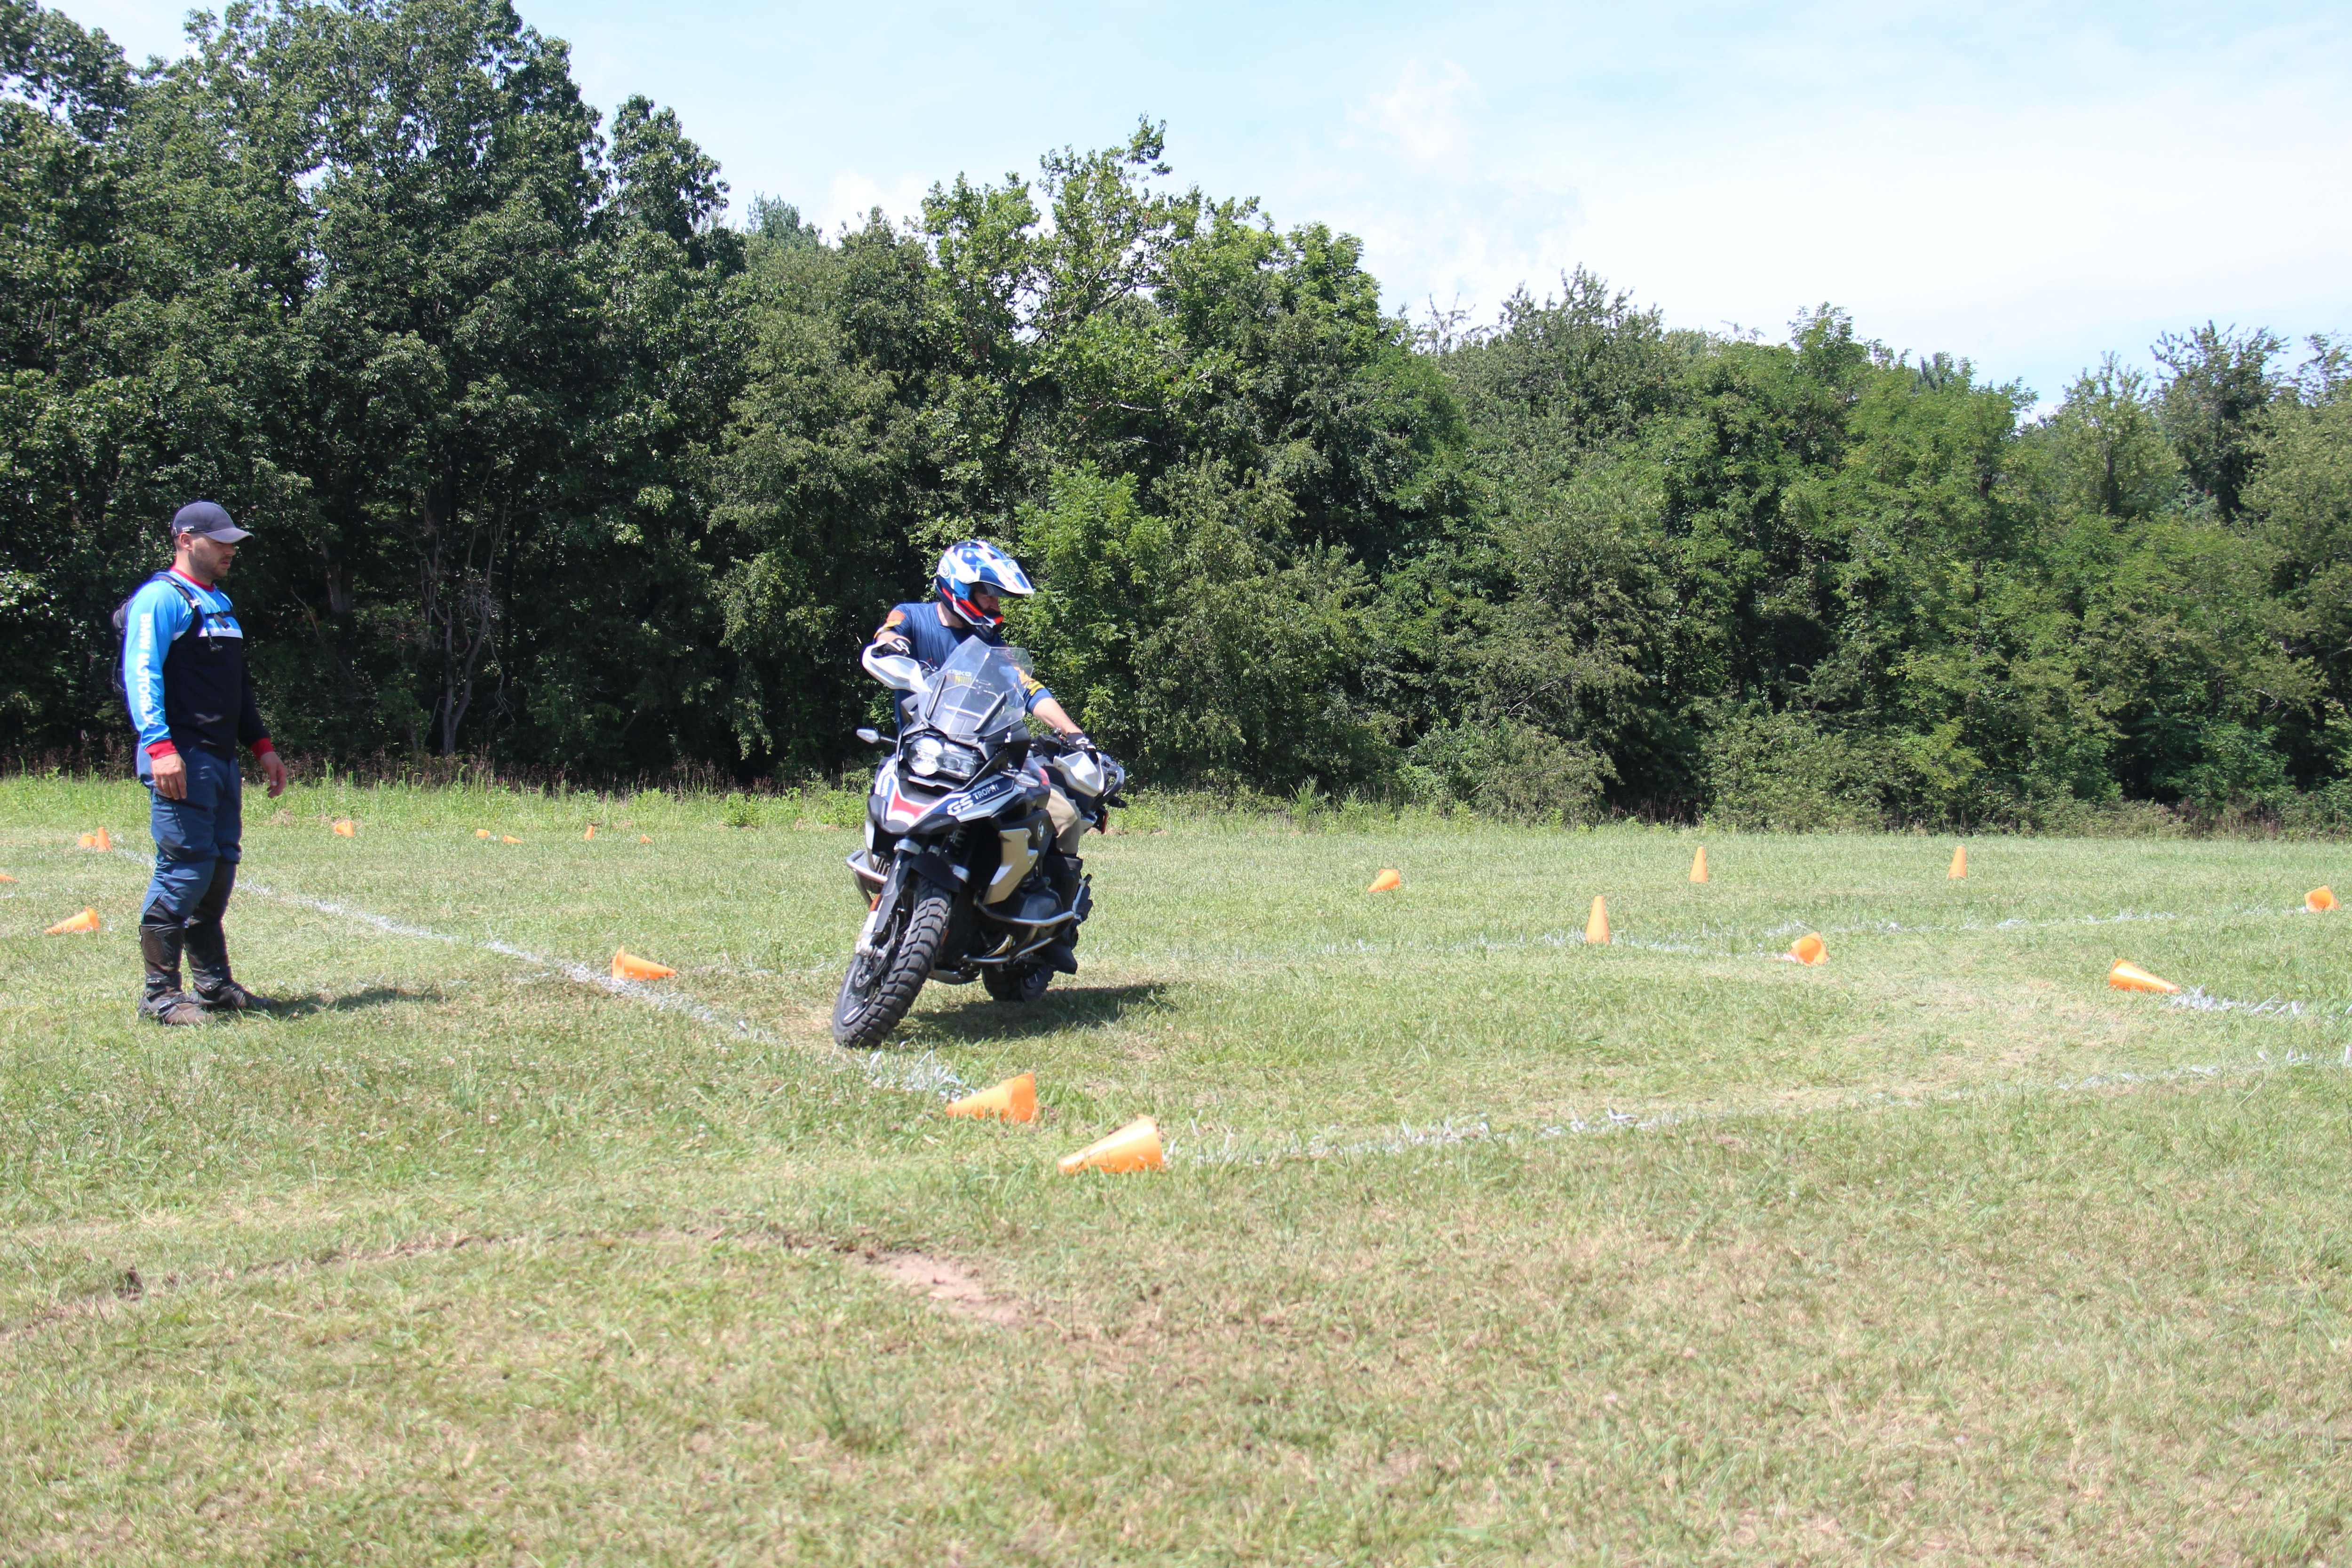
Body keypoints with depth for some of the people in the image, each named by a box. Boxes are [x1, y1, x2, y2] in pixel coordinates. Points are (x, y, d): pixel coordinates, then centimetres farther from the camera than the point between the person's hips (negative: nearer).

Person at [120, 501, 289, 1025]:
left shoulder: (220, 603, 22)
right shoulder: (160, 598, -7)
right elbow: (140, 674, -17)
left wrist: (261, 745, 24)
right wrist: (159, 746, -27)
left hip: (222, 761, 9)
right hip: (182, 760, -9)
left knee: (220, 869, 11)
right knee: (185, 869, -10)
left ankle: (214, 985, 19)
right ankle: (161, 993, -4)